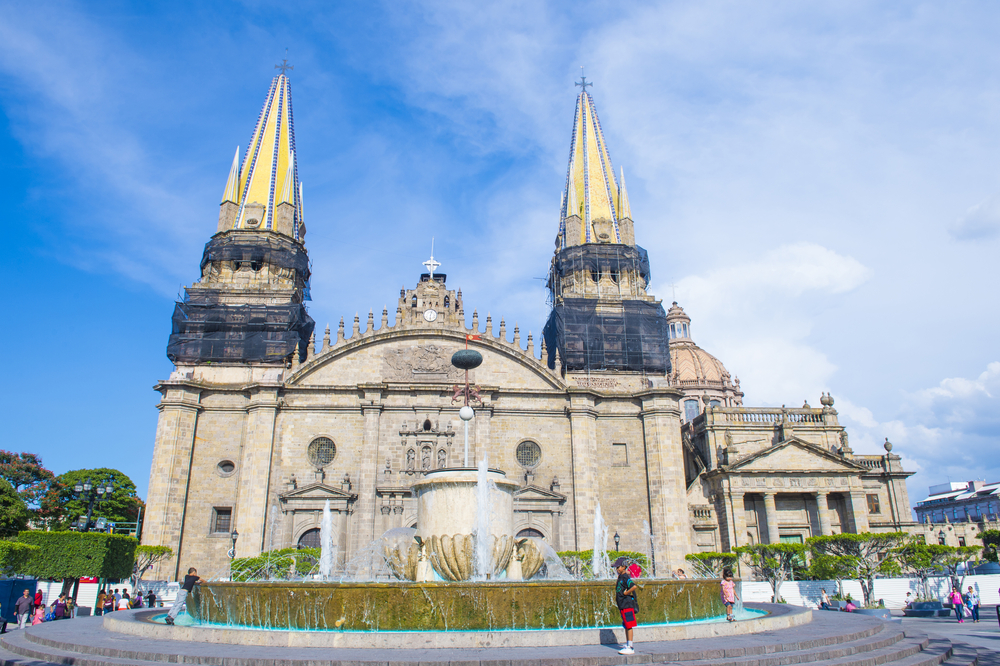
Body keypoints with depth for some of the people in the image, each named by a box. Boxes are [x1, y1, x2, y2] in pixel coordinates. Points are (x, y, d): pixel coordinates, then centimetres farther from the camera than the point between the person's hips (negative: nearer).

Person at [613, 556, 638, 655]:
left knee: (629, 626, -6)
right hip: (622, 605, 10)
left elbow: (633, 586, -29)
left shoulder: (626, 577, -14)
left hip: (627, 604, -10)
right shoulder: (620, 577, 14)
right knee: (626, 626, 14)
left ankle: (630, 648, -4)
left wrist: (625, 593, -19)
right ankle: (627, 646, 21)